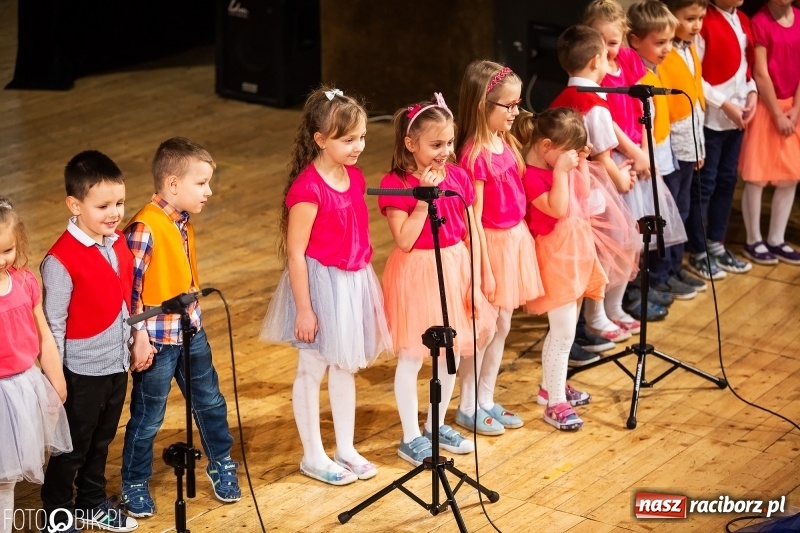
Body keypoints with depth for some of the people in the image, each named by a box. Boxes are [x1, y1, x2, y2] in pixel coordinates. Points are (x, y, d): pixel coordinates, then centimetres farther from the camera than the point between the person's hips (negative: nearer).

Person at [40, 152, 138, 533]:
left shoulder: (118, 243, -2)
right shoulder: (62, 260, -23)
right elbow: (53, 325, -18)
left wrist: (133, 345, 11)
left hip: (117, 364, 7)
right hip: (83, 372, -6)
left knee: (101, 442, 23)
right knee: (72, 449, 10)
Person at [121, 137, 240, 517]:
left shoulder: (182, 221, 2)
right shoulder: (145, 228, -23)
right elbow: (129, 287, -21)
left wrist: (193, 320, 15)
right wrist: (140, 338, -19)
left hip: (191, 330, 8)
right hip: (157, 339, -7)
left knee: (210, 401, 20)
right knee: (148, 416, 8)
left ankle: (221, 463, 40)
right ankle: (134, 484, 25)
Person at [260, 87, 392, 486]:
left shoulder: (355, 177, 2)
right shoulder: (308, 188, -22)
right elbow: (295, 253, -19)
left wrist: (365, 287, 15)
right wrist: (303, 310, -17)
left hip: (354, 284, 8)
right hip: (321, 285, -8)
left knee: (346, 367, 18)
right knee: (312, 370, 8)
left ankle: (346, 448, 32)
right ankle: (313, 456, 21)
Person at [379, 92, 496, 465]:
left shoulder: (458, 178, 1)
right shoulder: (396, 184, -14)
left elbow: (472, 233, 3)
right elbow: (405, 240, -20)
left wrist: (475, 281, -2)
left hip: (456, 270, 6)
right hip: (417, 274, -5)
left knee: (451, 352, 15)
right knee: (411, 358, 3)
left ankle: (437, 425, 33)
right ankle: (411, 437, 16)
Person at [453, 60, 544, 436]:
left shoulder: (506, 143, 5)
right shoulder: (475, 155, -21)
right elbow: (474, 218, -19)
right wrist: (484, 269, -17)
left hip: (515, 239, 8)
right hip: (492, 245, -8)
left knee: (501, 326, 16)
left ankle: (486, 401, 29)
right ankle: (467, 408, 17)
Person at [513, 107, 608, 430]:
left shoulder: (558, 167, 6)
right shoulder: (531, 176, -21)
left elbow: (583, 195, 15)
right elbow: (558, 208, -29)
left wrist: (581, 164, 5)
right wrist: (561, 171, -27)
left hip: (574, 253, 10)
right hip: (555, 257, -10)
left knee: (564, 328, 20)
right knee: (563, 332, -7)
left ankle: (551, 385, 36)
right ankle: (555, 404, 1)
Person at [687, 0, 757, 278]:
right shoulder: (705, 23, -14)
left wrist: (752, 91, 0)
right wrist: (724, 104, -16)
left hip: (737, 116, 8)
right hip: (711, 117, -8)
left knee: (726, 181, 14)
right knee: (704, 185, 0)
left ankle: (716, 244, 26)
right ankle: (698, 253, 9)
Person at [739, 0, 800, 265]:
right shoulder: (759, 22, -12)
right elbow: (760, 74, -12)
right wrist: (778, 114, -10)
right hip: (765, 107, -5)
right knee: (757, 179, -1)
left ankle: (776, 240, 20)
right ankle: (754, 241, 12)